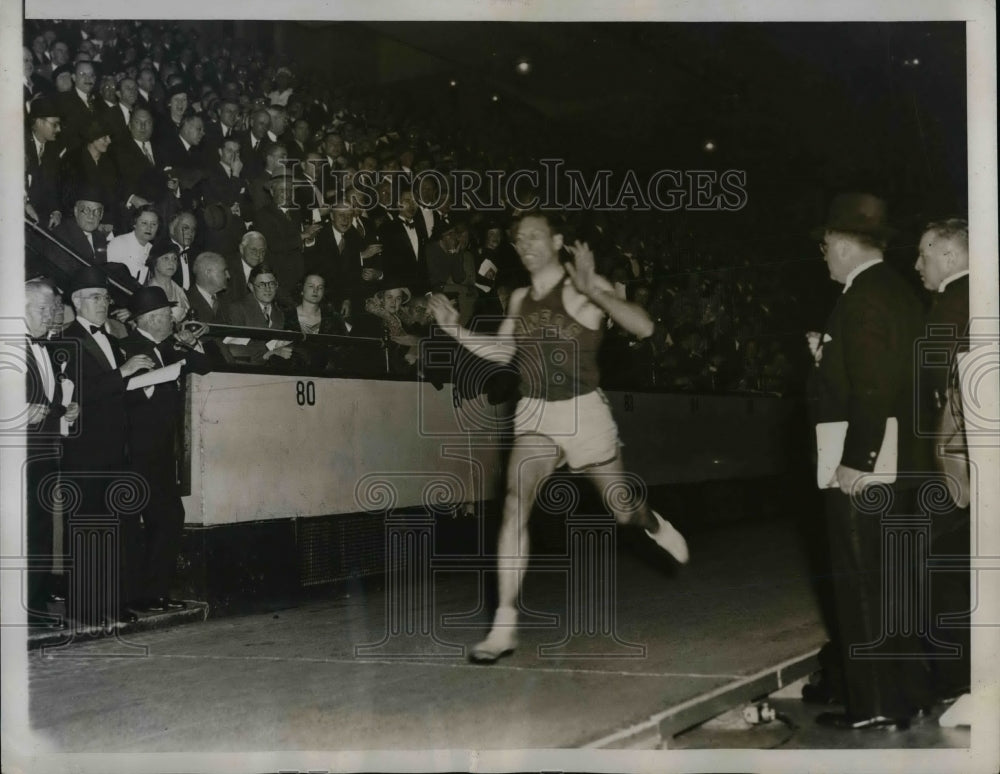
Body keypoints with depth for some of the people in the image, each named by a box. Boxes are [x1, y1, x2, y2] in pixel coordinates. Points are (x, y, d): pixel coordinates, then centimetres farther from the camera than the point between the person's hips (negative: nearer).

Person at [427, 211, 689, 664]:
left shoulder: (579, 283, -9)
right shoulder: (520, 298, 8)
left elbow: (643, 328, -19)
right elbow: (501, 352, 19)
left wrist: (594, 291, -32)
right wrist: (453, 327, 6)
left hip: (583, 410, -3)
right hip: (534, 414, 3)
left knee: (623, 511, 13)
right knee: (515, 507, -18)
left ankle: (652, 523, 53)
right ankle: (505, 626, -16)